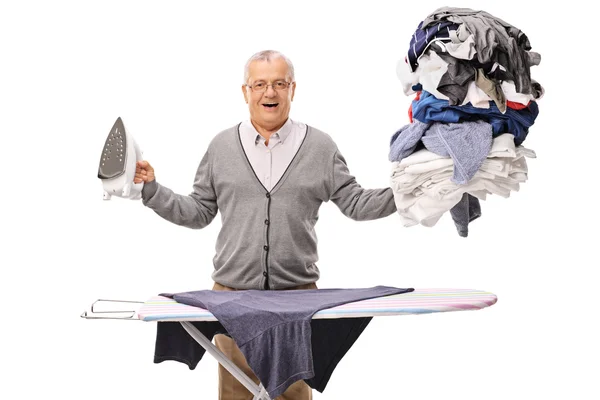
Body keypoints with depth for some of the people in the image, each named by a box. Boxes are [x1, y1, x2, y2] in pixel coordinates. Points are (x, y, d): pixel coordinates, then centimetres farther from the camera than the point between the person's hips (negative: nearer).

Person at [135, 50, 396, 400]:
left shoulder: (321, 146, 6)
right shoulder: (222, 146, 8)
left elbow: (355, 203, 5)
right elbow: (197, 213, 11)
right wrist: (151, 189, 1)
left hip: (297, 293, 0)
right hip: (232, 292, 1)